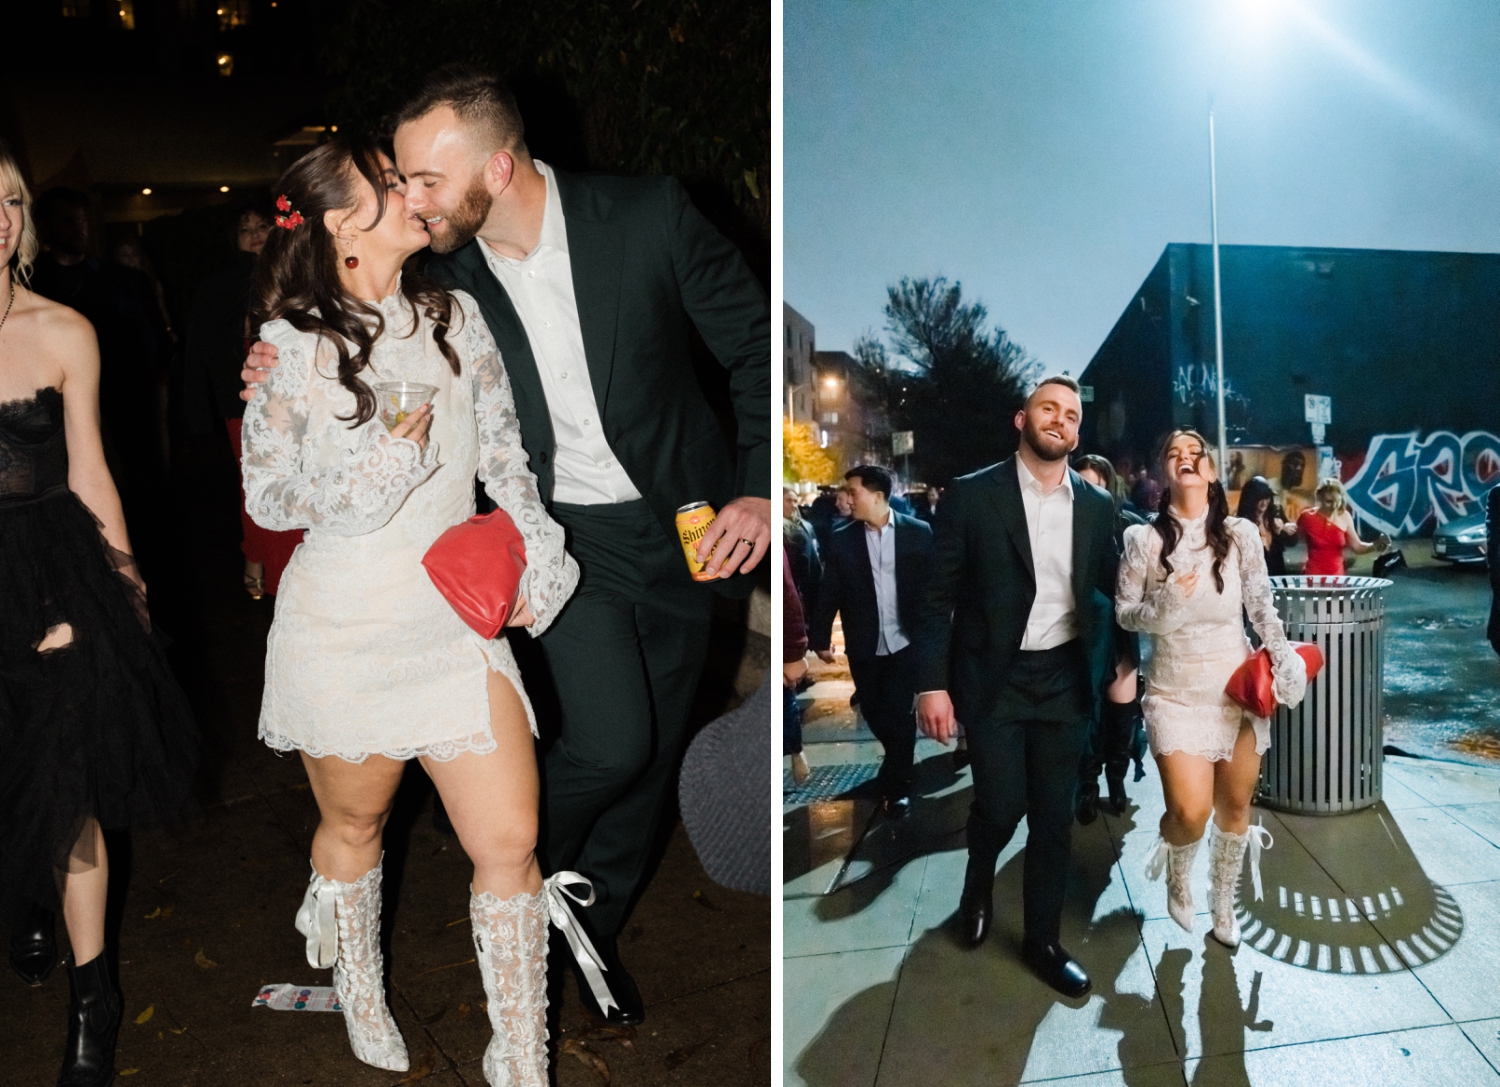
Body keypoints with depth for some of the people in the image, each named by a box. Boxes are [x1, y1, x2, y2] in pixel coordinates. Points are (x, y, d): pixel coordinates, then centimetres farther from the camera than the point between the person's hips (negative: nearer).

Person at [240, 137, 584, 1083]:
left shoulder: (456, 318, 4)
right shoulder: (288, 347, -6)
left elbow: (506, 456, 9)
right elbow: (268, 499, -4)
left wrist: (537, 554, -1)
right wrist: (381, 461, -18)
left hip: (456, 620, 3)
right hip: (343, 631, -2)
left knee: (512, 841, -3)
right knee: (356, 824, 18)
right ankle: (361, 998, 48)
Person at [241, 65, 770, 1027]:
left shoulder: (648, 215, -15)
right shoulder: (446, 272, -8)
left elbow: (757, 342, -6)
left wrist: (760, 488, -13)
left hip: (685, 524, 1)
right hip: (566, 533, 0)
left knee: (651, 755, 12)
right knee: (611, 743, -16)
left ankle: (592, 927, 38)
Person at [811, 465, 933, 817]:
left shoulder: (918, 532, -4)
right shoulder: (842, 540, 0)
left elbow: (934, 584, -2)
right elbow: (829, 593, 0)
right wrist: (820, 638, -4)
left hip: (905, 641, -2)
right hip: (864, 646, 2)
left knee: (898, 715, -3)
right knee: (874, 712, 11)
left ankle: (896, 787, 13)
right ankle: (898, 766, 39)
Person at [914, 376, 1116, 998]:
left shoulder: (1096, 506, 5)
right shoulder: (972, 496, -6)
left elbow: (1112, 590, 12)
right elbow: (940, 598, -6)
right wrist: (933, 683, -11)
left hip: (1064, 683, 3)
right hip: (992, 681, -3)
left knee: (1054, 817, 8)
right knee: (1001, 805, -3)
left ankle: (1043, 941, 26)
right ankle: (979, 885, 31)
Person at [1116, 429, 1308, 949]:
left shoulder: (1240, 535, -2)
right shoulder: (1144, 539, -6)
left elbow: (1263, 608, 6)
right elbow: (1125, 614, -3)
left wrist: (1284, 663, -2)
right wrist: (1166, 603, -21)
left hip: (1237, 688, 2)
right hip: (1175, 691, -2)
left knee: (1234, 806, 11)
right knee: (1190, 810, -15)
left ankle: (1223, 906, 35)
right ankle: (1177, 876, 21)